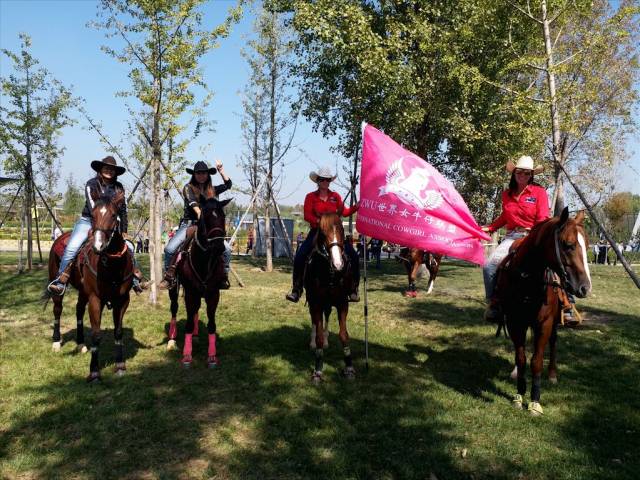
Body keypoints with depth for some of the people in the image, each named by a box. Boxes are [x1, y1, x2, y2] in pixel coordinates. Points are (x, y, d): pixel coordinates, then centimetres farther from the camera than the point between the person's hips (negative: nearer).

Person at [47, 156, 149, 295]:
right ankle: (60, 281, -14)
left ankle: (136, 280, 4)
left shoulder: (119, 187, 4)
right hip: (88, 221, -3)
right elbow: (93, 207, -14)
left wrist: (124, 231, -1)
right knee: (71, 247, -22)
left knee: (129, 246, -7)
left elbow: (123, 210, 6)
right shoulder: (92, 184, -7)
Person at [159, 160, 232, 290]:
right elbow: (193, 204, -14)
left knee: (227, 249, -15)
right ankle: (169, 277, -5)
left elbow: (228, 184, 18)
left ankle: (224, 277, 1)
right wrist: (201, 215, -31)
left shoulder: (211, 190, 14)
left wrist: (220, 169, 9)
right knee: (170, 249, -23)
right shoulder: (188, 188, 3)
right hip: (189, 224, -3)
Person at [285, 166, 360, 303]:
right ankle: (296, 291, -2)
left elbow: (344, 212, 3)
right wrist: (319, 221, -24)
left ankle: (353, 290, -1)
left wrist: (356, 206, -12)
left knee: (353, 257, -13)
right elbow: (307, 215, -7)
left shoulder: (336, 196, 10)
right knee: (299, 258, -15)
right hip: (316, 232, -1)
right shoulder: (311, 197, 4)